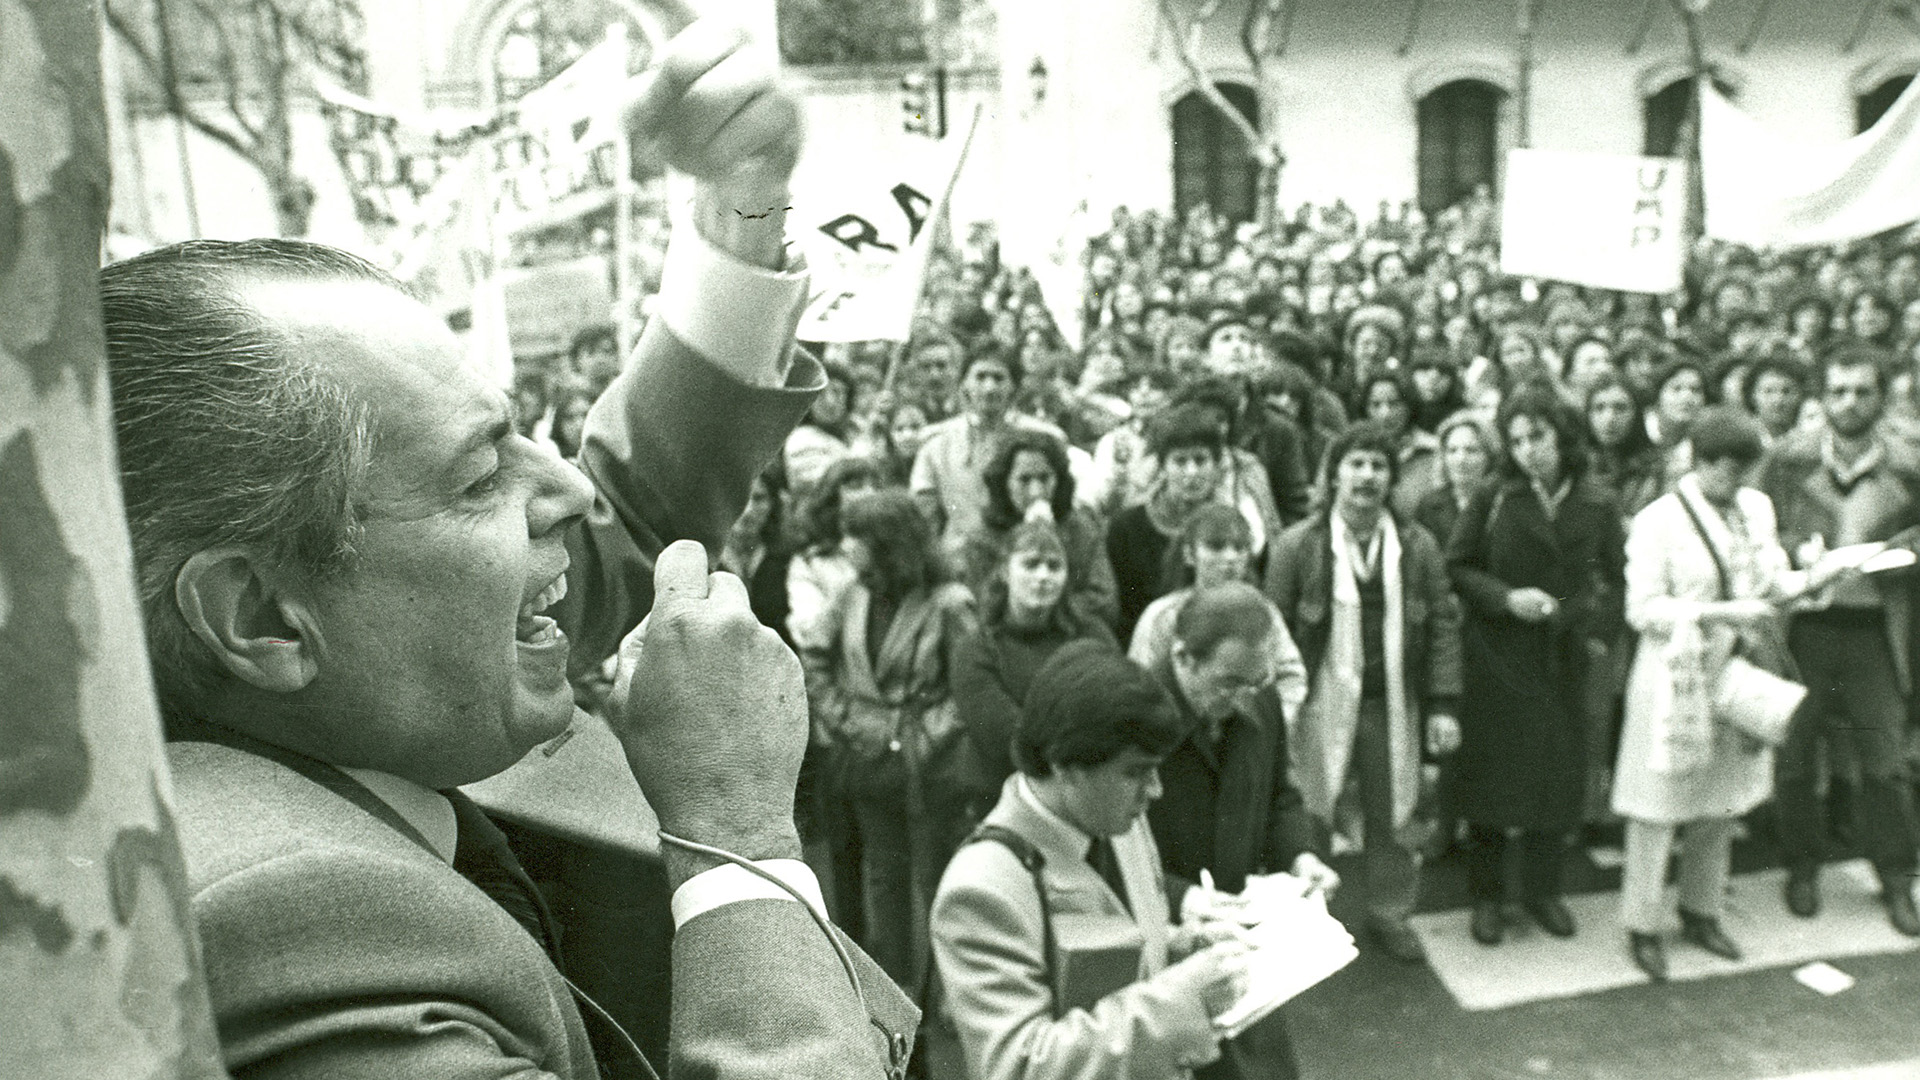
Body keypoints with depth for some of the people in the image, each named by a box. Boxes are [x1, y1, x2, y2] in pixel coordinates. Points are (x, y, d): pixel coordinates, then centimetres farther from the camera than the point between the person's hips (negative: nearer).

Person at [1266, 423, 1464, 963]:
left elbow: (1442, 625, 5)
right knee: (1312, 813, 5)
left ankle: (1390, 913, 32)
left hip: (1392, 705, 3)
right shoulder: (1298, 544, -6)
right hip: (1321, 704, -2)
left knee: (1393, 814, 12)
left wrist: (1442, 705, 0)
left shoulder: (1417, 545, 2)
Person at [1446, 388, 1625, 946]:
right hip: (1497, 657, -2)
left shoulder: (1597, 508, 1)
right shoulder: (1493, 501, -5)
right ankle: (1486, 895, 18)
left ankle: (1543, 889, 27)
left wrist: (1597, 625, -8)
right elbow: (1456, 568, -3)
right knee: (1493, 772, 3)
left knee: (1558, 772, 8)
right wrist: (1506, 597, -16)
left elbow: (1615, 582, 8)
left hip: (1563, 661, 2)